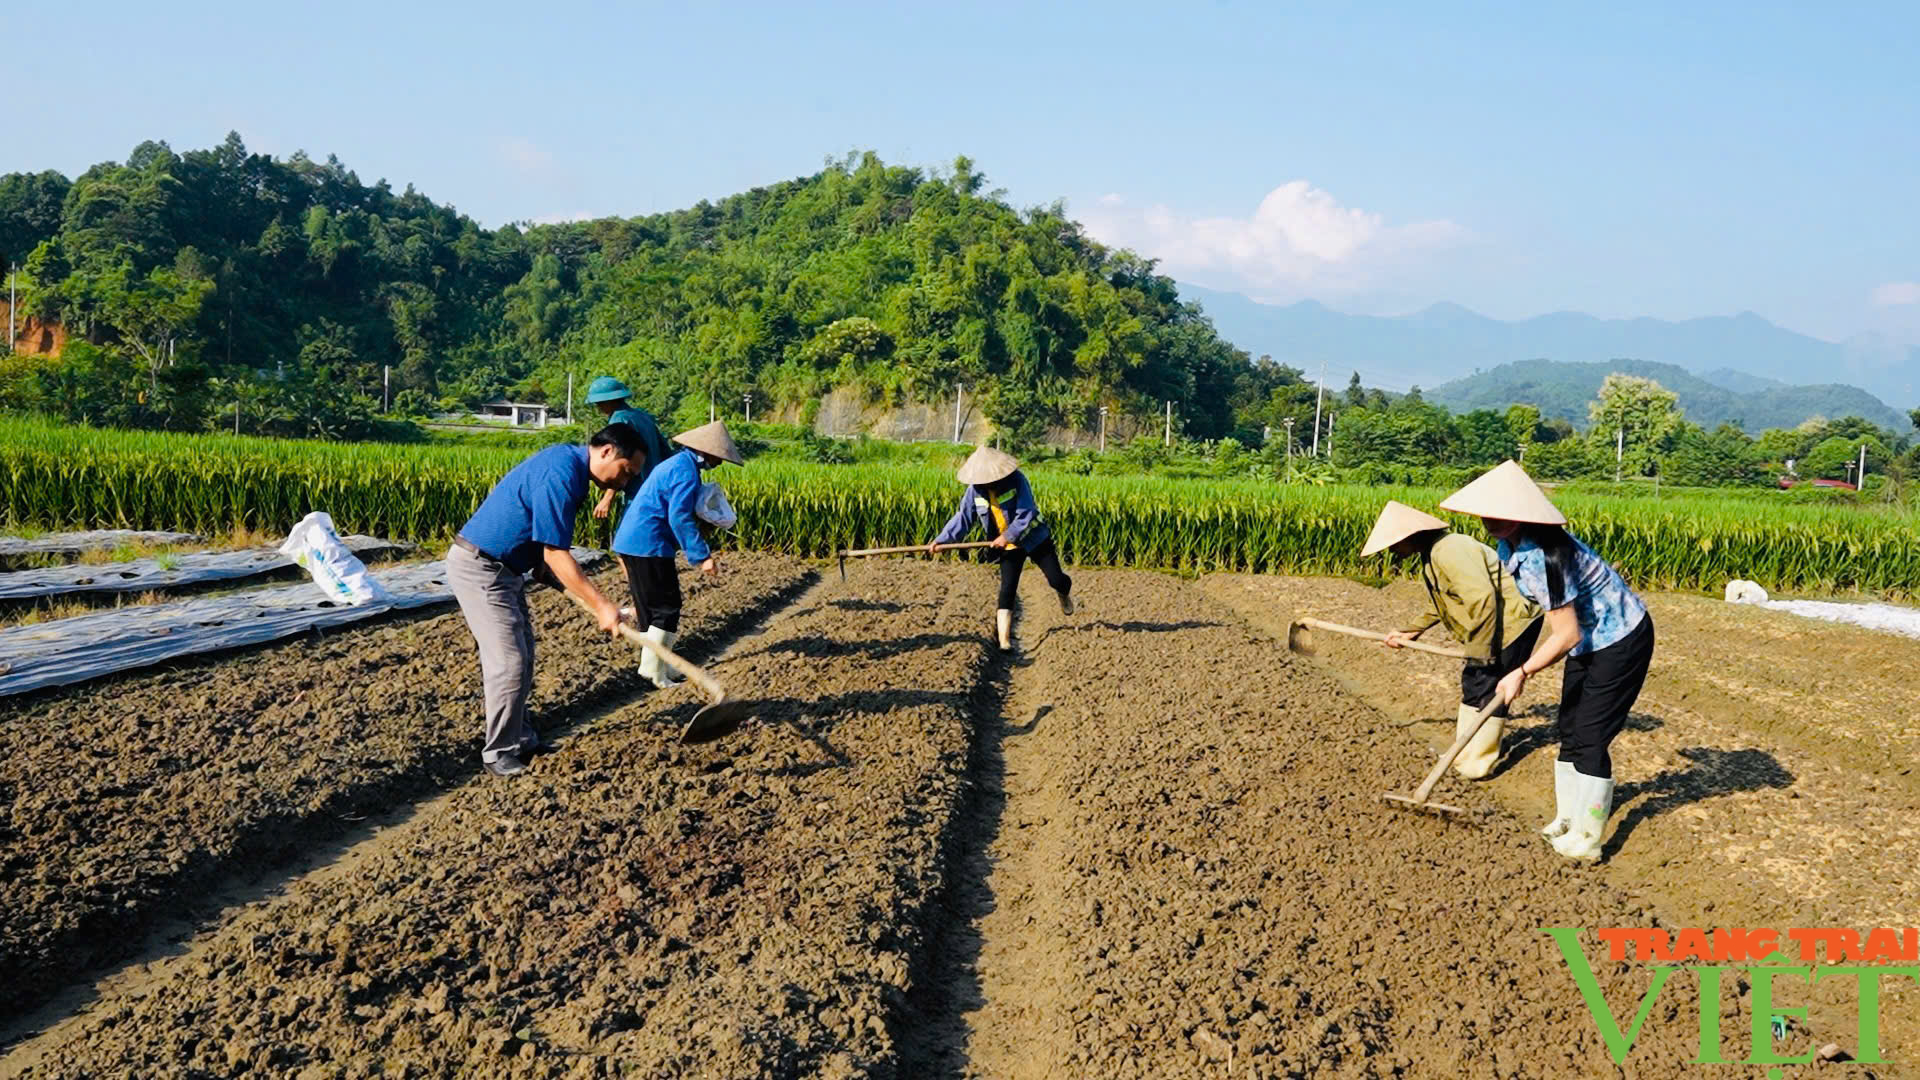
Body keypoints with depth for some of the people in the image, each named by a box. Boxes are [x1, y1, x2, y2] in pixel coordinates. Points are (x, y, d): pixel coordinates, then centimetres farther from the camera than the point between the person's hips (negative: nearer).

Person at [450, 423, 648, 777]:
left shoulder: (567, 461, 7)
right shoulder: (561, 476, -25)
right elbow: (555, 555, -24)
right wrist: (601, 606, -22)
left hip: (503, 569, 10)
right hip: (478, 567, -10)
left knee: (521, 653, 14)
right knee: (510, 661, -8)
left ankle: (519, 738, 25)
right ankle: (499, 754, 3)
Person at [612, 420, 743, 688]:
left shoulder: (675, 464, 19)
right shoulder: (686, 471, -14)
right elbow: (679, 518, -23)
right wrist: (701, 557, -23)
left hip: (632, 543, 10)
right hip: (648, 546, -10)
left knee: (653, 608, 16)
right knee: (666, 609, -3)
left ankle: (660, 668, 24)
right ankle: (654, 673, -1)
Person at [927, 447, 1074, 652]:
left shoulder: (1016, 480, -22)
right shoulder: (975, 489, -10)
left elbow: (1026, 514, -25)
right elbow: (963, 518, -5)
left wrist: (1008, 535, -32)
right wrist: (941, 540, -14)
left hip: (1035, 539, -2)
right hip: (1008, 547, 2)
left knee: (1055, 579, 3)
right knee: (1007, 589, -8)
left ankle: (1065, 593, 43)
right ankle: (1004, 640, -9)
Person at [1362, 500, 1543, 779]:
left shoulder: (1448, 551, -25)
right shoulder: (1431, 556, 10)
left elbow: (1482, 598, -31)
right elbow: (1439, 604, 24)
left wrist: (1482, 653, -26)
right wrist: (1411, 632, 15)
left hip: (1512, 622, -11)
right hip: (1494, 626, 11)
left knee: (1488, 689, -4)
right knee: (1472, 682, 16)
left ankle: (1479, 764, 7)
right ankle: (1465, 755, 27)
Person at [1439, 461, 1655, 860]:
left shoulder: (1538, 558, -34)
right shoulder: (1512, 545, -4)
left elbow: (1567, 635, -29)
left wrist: (1523, 673, -22)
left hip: (1621, 640, -10)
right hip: (1590, 639, 10)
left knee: (1590, 737, -7)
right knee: (1569, 729, 15)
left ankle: (1585, 840, 1)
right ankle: (1567, 819, 27)